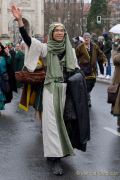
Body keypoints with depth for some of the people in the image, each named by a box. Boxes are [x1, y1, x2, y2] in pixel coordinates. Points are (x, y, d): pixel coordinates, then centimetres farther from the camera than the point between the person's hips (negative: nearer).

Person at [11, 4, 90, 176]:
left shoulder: (70, 50, 9)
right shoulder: (46, 48, -1)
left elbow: (76, 69, 17)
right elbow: (28, 40, -15)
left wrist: (77, 77, -3)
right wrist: (20, 20, -26)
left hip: (68, 90, 3)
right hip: (52, 90, -3)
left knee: (66, 120, 8)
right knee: (53, 121, -6)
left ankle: (61, 151, 27)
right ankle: (55, 158, -4)